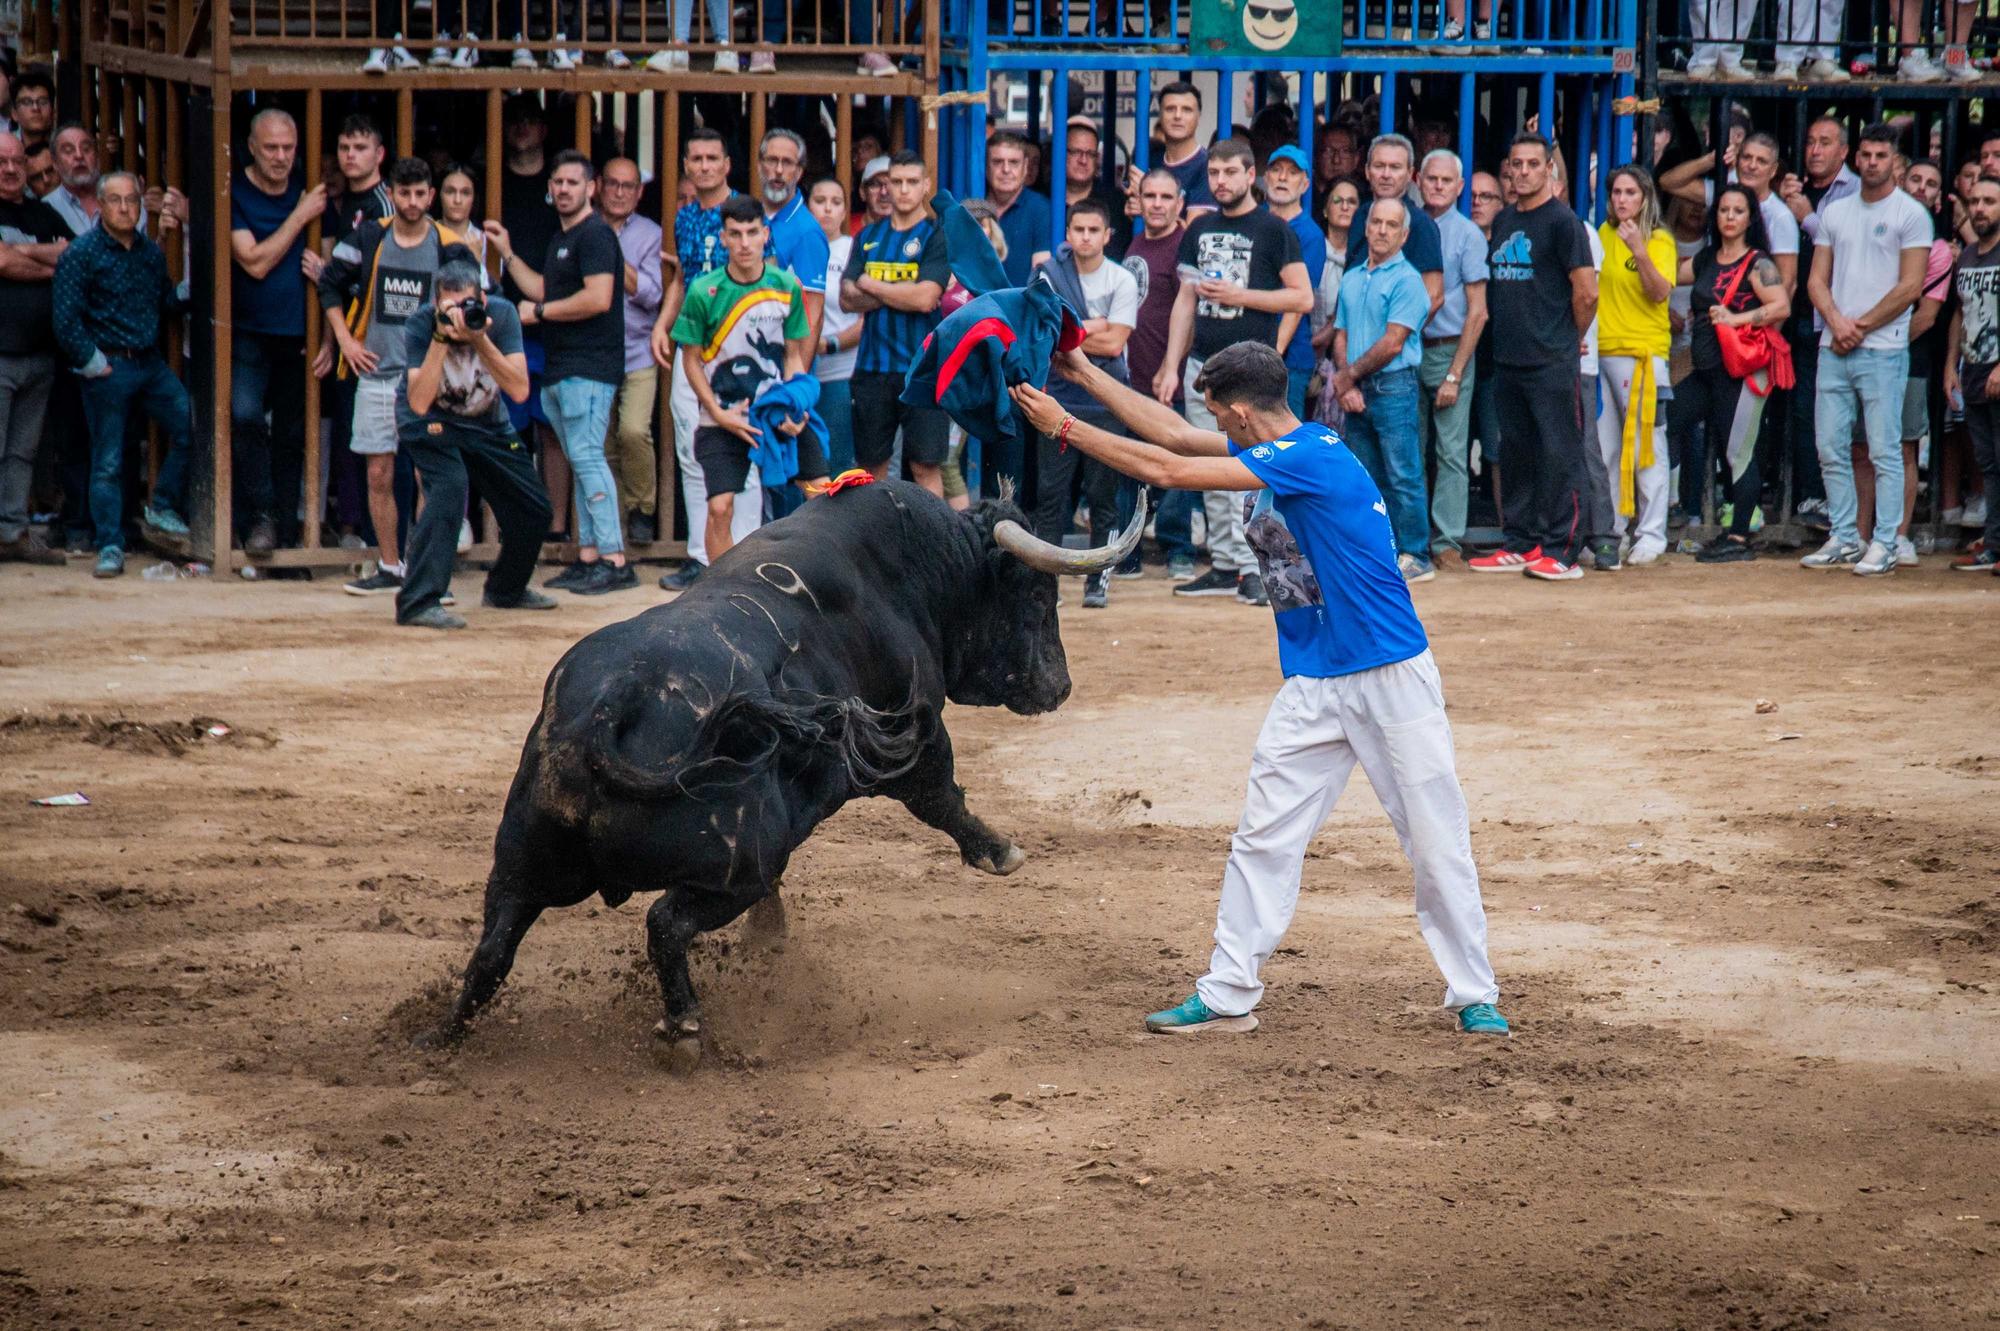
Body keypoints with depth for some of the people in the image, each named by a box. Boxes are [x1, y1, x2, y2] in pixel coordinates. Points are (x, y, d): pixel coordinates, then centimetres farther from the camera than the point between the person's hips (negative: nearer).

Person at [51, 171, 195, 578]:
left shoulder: (151, 253, 12)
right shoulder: (81, 254, -7)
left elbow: (167, 306, 19)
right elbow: (64, 318, -12)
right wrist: (93, 364, -12)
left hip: (151, 363, 6)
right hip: (109, 368, -6)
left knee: (190, 429, -5)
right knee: (107, 463, -1)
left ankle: (162, 511, 12)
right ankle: (110, 546, 5)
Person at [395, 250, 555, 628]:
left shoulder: (501, 314, -23)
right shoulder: (421, 325, -28)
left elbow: (519, 391, -29)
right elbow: (419, 403, -37)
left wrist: (479, 340, -40)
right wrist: (441, 339, -43)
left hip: (487, 421, 4)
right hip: (430, 421, -4)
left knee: (534, 509, 6)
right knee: (449, 486, -31)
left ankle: (506, 589, 35)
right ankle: (418, 603, -31)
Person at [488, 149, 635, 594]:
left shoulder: (595, 235, -11)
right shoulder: (560, 239, 20)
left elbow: (598, 299, -21)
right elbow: (544, 291, 28)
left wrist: (538, 313, -12)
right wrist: (508, 254, 26)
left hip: (588, 369, -10)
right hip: (560, 370, 10)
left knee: (586, 457, -14)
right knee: (581, 463, 10)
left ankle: (615, 561, -15)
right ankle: (588, 558, 13)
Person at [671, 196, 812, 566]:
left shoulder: (786, 286, -2)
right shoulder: (703, 292, -9)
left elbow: (794, 355, 7)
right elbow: (691, 359, -1)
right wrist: (719, 415, -9)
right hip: (723, 420, -2)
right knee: (720, 508, -11)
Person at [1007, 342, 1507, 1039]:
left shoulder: (1312, 456, -20)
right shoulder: (1270, 452, 6)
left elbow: (1167, 470, -19)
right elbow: (1173, 433, 19)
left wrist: (1064, 426, -12)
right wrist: (1084, 374, 18)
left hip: (1392, 677, -8)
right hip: (1312, 686, 8)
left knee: (1437, 845, 0)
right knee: (1262, 838, 4)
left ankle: (1473, 997, 10)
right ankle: (1228, 996, 9)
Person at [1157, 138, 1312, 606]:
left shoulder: (1272, 230, -2)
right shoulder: (1200, 229, 14)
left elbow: (1303, 298, -6)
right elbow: (1185, 301, 16)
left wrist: (1237, 295, -12)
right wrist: (1170, 368, 10)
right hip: (1202, 365, 6)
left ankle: (1254, 567, -8)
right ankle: (1224, 565, 12)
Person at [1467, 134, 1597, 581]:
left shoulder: (1561, 221, -8)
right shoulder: (1502, 221, 14)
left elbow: (1586, 293, -10)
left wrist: (1566, 339, 1)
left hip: (1552, 363, -7)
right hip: (1507, 359, 7)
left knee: (1558, 454, -5)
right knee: (1515, 454, 12)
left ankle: (1561, 551, -4)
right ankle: (1519, 545, 19)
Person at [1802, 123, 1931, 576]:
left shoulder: (1911, 214, -2)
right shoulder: (1835, 213, 15)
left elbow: (1910, 287, -8)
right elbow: (1817, 280, 12)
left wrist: (1862, 327, -9)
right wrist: (1837, 322, -6)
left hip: (1882, 350, -6)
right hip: (1834, 348, 6)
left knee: (1885, 451, -5)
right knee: (1831, 450, 5)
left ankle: (1884, 545, -3)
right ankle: (1843, 540, 13)